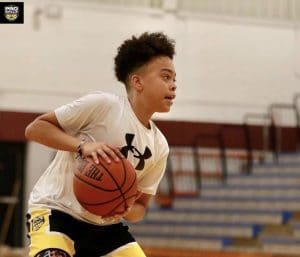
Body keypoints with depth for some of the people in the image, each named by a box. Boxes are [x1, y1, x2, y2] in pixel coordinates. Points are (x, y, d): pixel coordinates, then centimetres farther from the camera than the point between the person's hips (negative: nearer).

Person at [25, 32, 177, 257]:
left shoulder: (159, 146, 2)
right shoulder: (102, 105, -15)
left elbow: (141, 204, 10)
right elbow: (34, 128, -13)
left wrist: (125, 209, -14)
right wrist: (83, 145, -28)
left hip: (104, 224, 7)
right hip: (56, 209, -7)